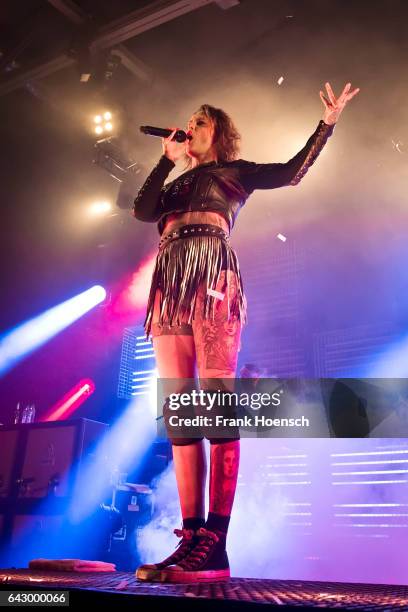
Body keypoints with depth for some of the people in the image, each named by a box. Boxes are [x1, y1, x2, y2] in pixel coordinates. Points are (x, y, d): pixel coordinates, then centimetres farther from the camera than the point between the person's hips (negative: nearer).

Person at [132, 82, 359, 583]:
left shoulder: (234, 171, 21)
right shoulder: (177, 183, 33)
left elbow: (293, 171, 11)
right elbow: (142, 210, 16)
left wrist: (327, 122, 7)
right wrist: (167, 159, 22)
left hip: (212, 277, -5)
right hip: (170, 286, 6)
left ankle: (215, 545, -17)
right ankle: (191, 538, -6)